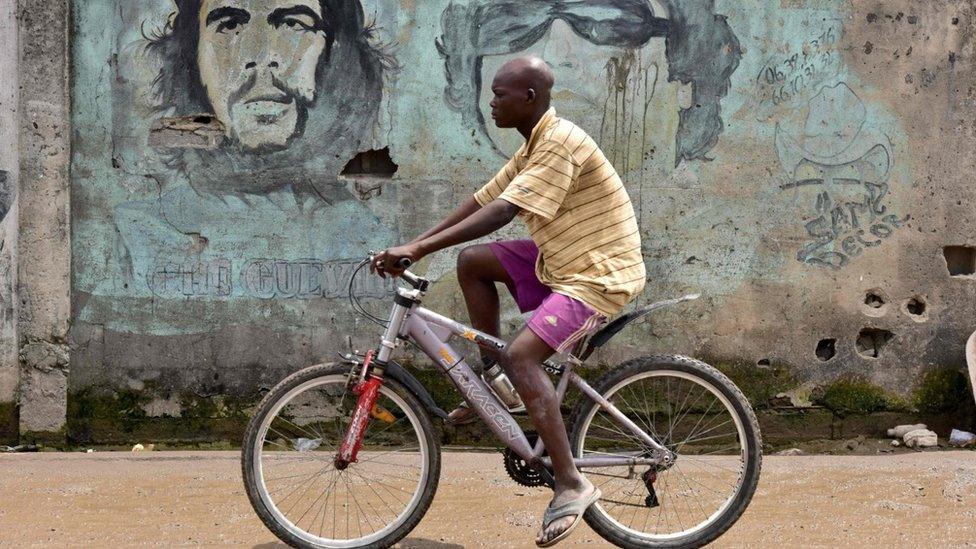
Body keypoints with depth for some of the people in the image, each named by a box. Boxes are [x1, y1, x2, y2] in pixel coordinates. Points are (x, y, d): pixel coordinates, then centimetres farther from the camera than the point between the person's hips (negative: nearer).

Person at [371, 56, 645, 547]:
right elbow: (482, 201, 10)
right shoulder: (534, 147, 11)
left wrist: (419, 249, -30)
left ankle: (571, 484, -20)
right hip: (564, 262, 10)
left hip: (600, 273, -10)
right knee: (473, 261, 6)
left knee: (522, 355, -24)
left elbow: (501, 212, -29)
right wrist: (413, 245, 1)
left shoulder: (561, 142, -21)